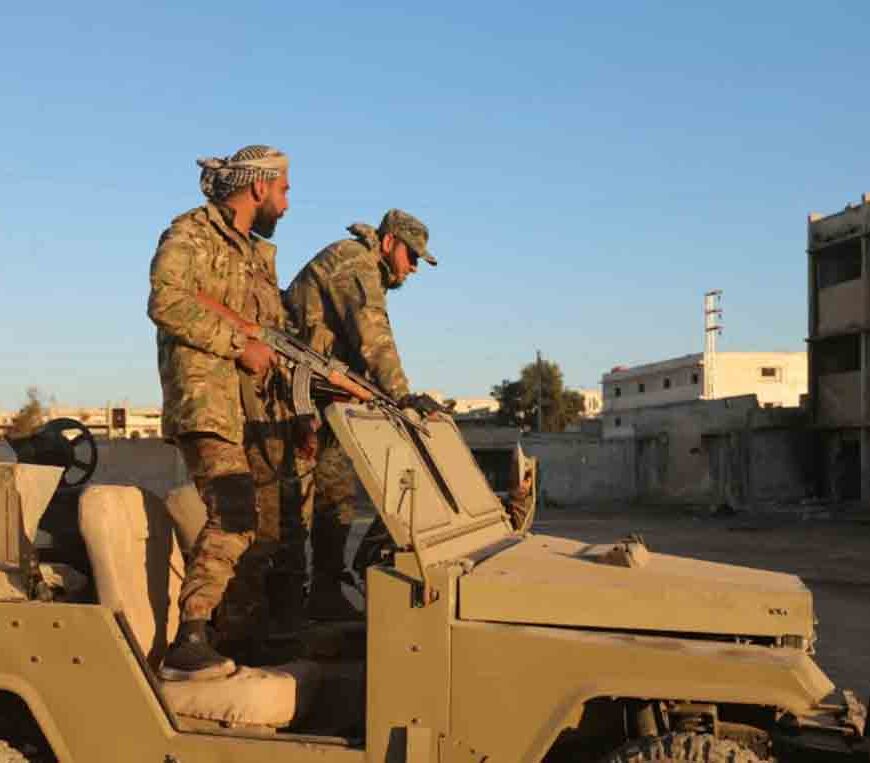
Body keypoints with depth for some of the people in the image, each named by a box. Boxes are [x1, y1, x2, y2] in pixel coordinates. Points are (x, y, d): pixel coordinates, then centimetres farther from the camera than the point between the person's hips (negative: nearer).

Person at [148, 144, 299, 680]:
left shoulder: (261, 252, 24)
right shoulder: (191, 234, -2)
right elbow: (166, 302, -18)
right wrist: (239, 344, -18)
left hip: (261, 409, 9)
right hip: (207, 402, -9)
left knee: (266, 527, 9)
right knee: (233, 516, -23)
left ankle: (241, 639, 20)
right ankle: (188, 645, -21)